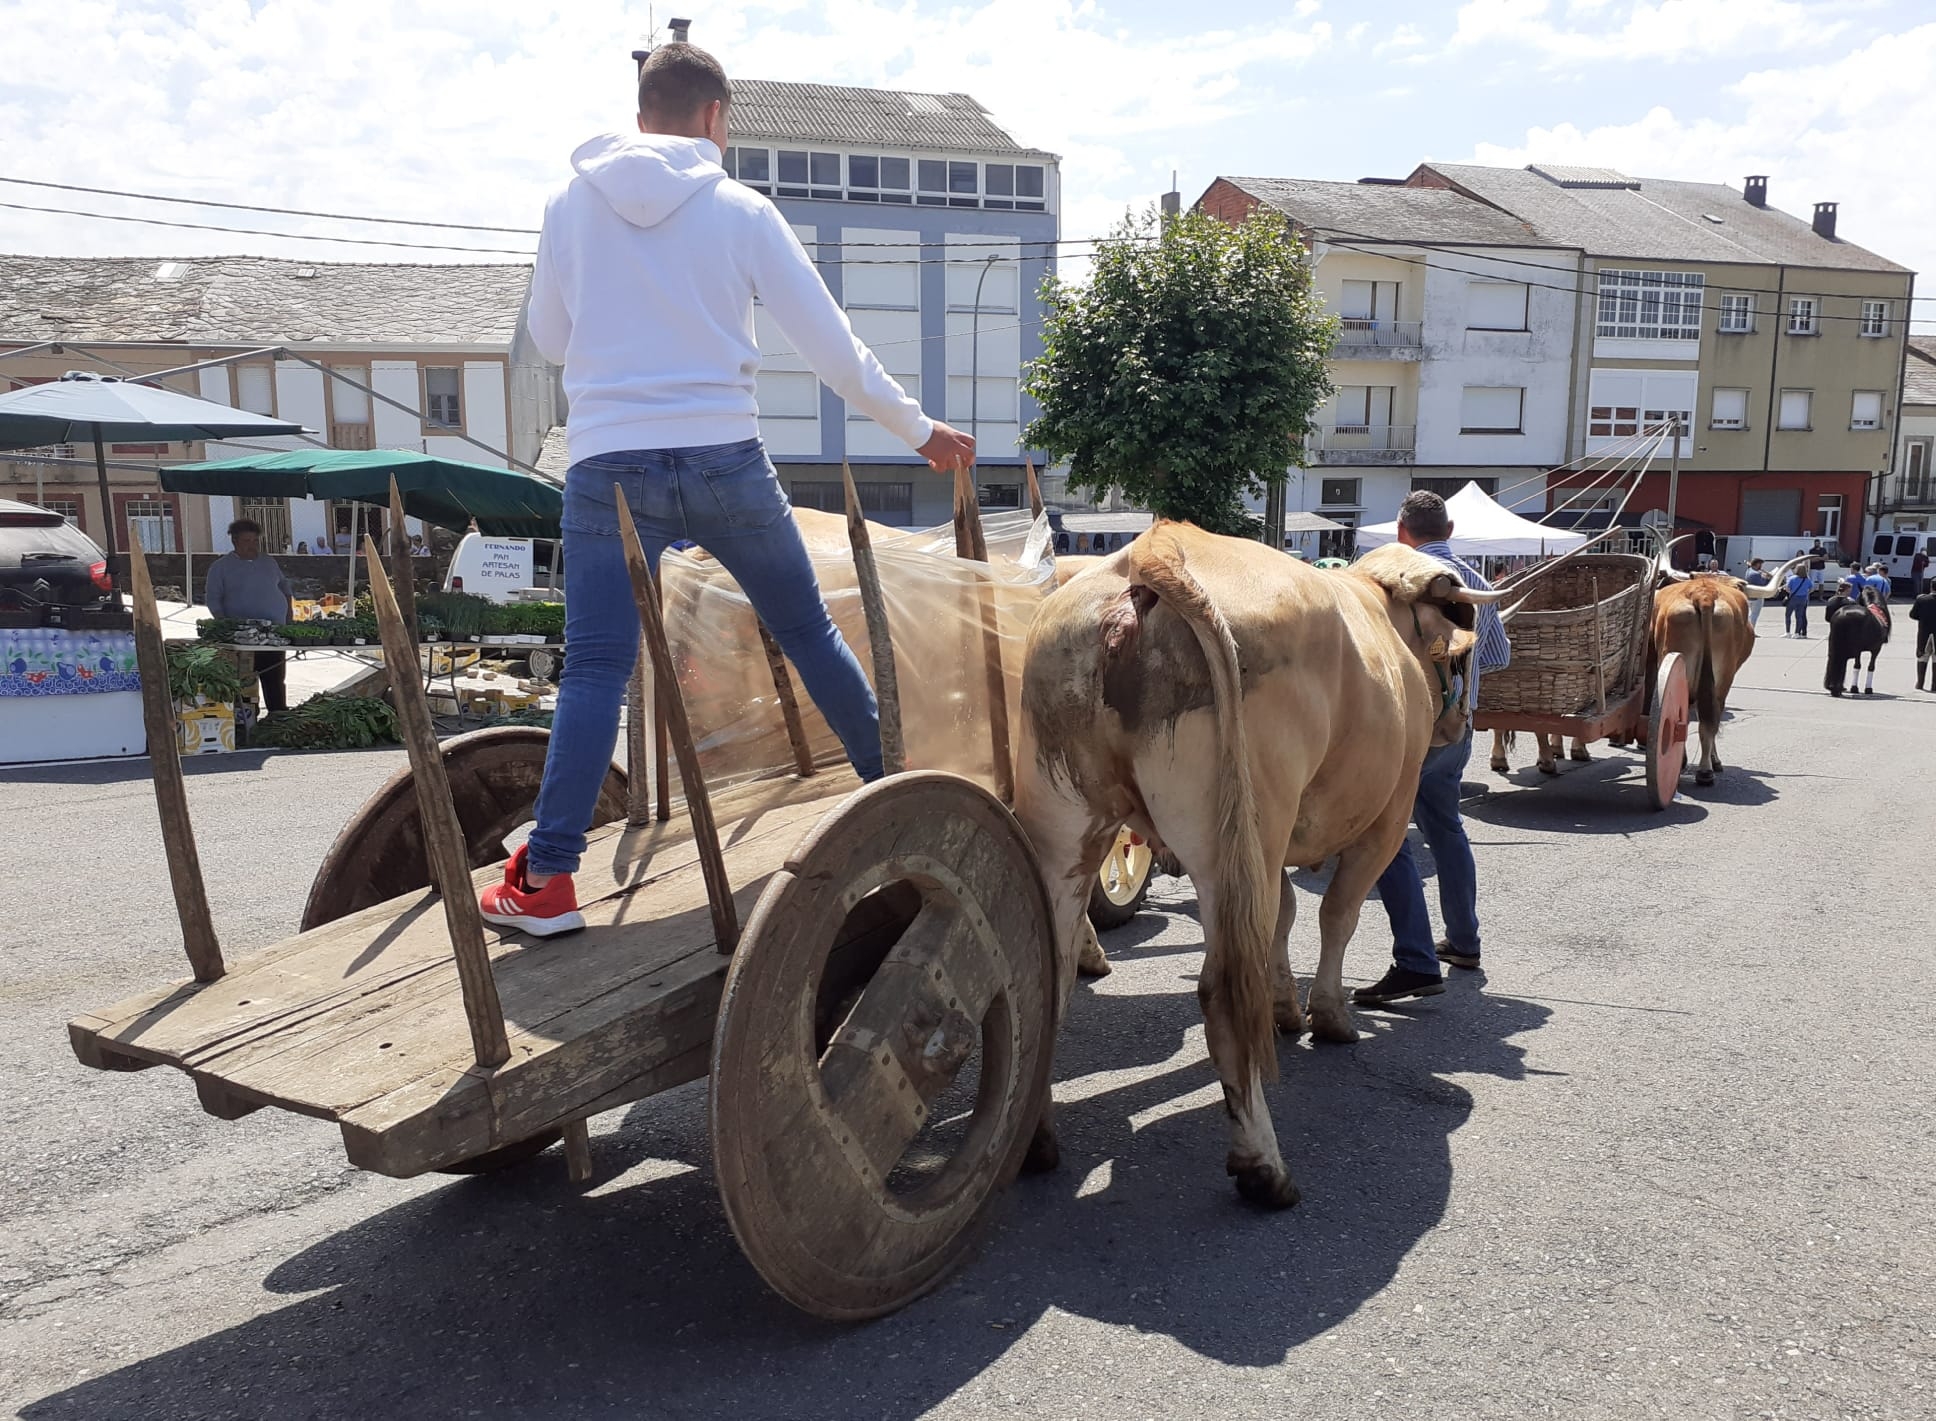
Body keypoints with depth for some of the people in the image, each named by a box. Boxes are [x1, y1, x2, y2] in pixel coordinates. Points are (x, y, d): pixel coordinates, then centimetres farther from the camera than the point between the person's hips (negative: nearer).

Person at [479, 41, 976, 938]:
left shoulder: (570, 207, 5)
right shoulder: (740, 209, 1)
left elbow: (549, 341, 16)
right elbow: (833, 350, 1)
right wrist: (921, 430, 12)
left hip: (609, 468, 1)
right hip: (726, 461, 0)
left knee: (595, 671, 1)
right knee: (808, 630, 15)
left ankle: (546, 880, -3)